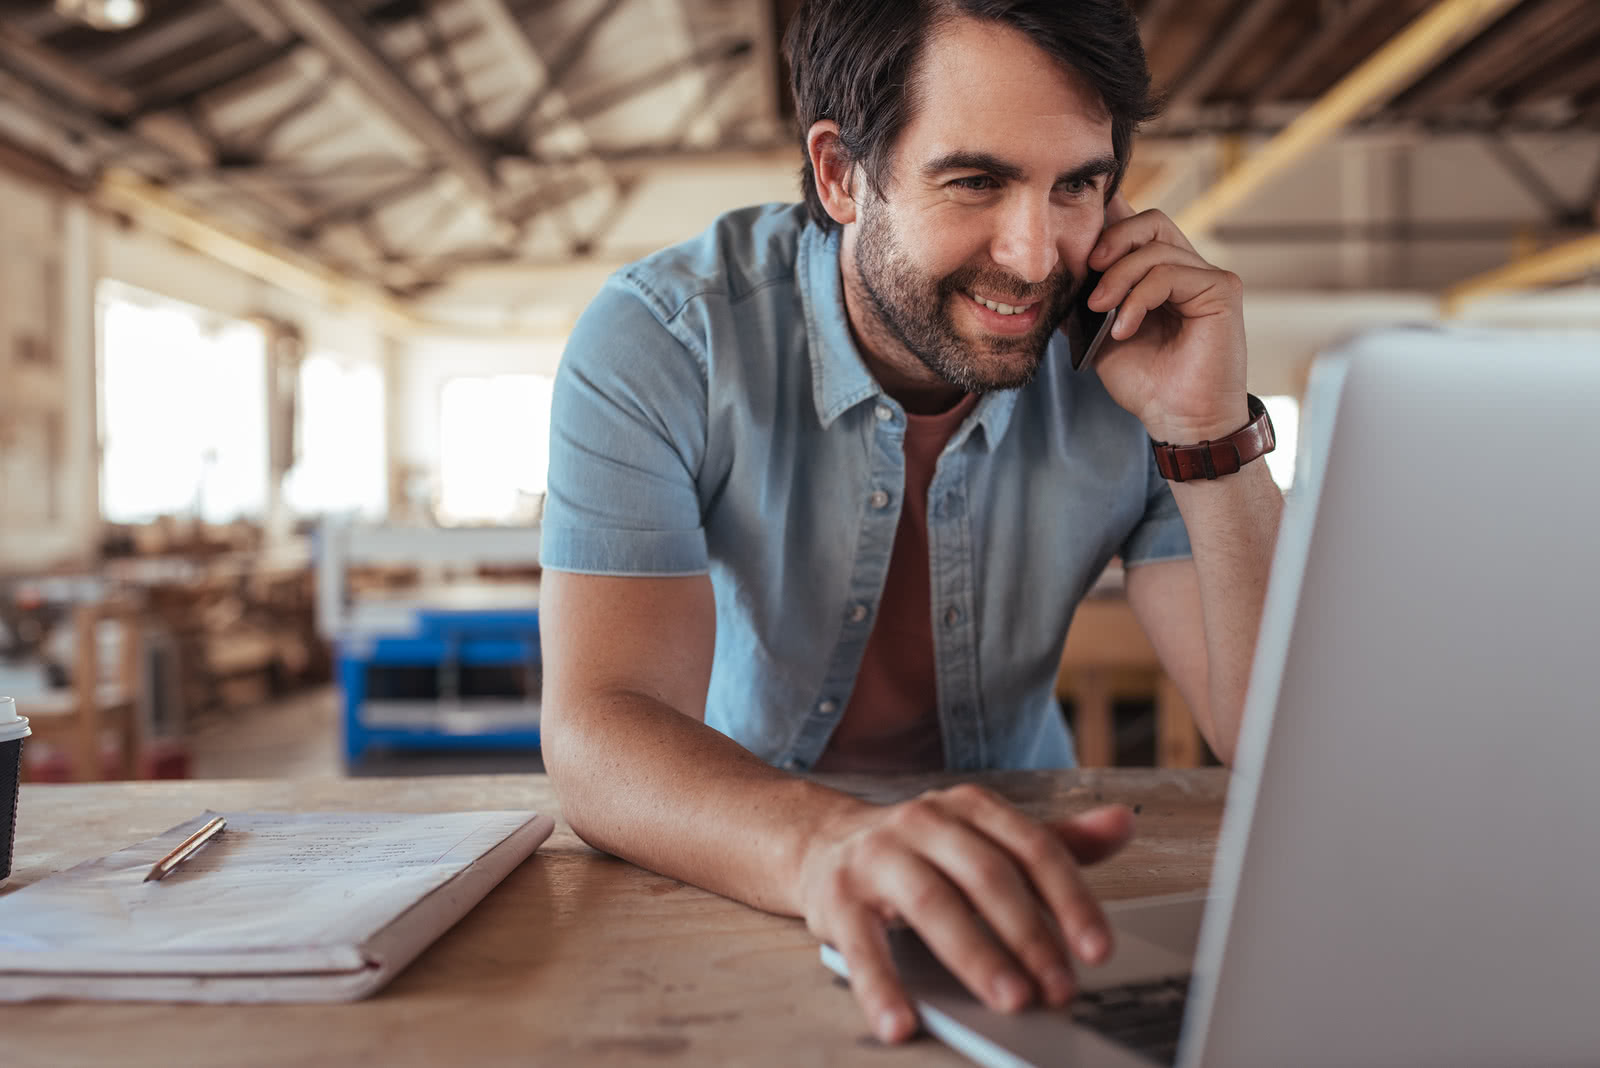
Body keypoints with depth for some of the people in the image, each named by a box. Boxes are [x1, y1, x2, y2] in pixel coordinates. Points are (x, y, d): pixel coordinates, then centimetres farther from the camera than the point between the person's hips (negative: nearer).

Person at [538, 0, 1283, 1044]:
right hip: (734, 883, -1)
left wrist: (1212, 434, -25)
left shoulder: (1138, 357, -11)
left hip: (1016, 858, 2)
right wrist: (825, 842, -46)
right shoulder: (660, 336, -17)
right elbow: (597, 728, -27)